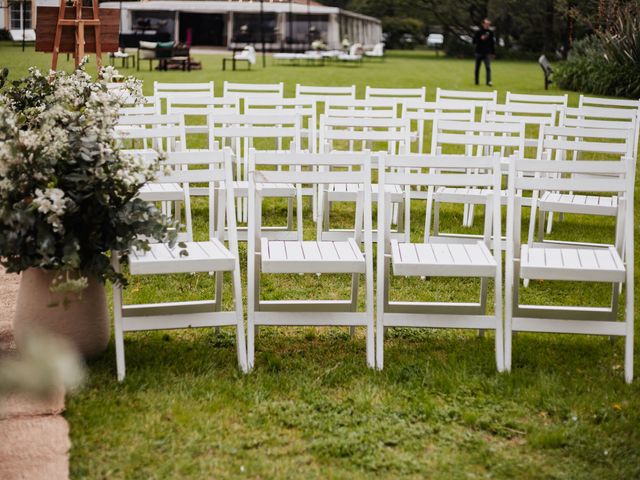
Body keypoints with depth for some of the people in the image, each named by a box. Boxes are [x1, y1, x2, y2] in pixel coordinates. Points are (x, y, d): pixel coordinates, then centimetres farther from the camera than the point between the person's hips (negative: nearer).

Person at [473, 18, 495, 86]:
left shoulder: (490, 32, 4)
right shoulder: (478, 31, -1)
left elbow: (493, 43, 10)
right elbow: (474, 41, -2)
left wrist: (493, 52, 8)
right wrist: (480, 39, -18)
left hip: (487, 53, 0)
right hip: (479, 52, 0)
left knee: (488, 67, -13)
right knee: (477, 68, 8)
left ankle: (489, 81, -19)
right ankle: (477, 81, 19)